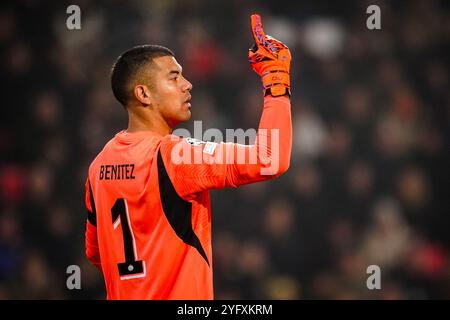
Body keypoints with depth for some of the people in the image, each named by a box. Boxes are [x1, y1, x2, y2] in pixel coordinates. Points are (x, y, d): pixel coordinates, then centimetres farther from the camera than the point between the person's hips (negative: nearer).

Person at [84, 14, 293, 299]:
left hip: (124, 296, 8)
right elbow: (270, 160, -26)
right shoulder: (173, 155, -18)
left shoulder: (101, 164, 6)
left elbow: (95, 252, 17)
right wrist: (276, 76, -17)